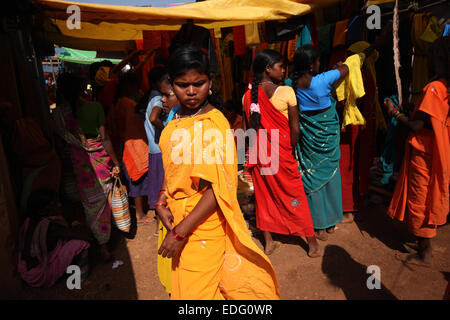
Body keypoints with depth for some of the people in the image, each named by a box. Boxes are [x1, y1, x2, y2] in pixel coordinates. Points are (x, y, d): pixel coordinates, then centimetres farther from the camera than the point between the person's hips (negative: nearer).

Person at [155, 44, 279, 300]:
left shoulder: (215, 123, -19)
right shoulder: (178, 120, 4)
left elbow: (218, 188, -22)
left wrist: (180, 231, -20)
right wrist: (162, 202, -1)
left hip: (203, 223, -7)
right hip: (176, 216, 7)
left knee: (196, 289, 9)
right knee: (179, 278, 23)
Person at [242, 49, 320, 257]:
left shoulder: (248, 96, -1)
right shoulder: (286, 92, -13)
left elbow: (250, 127, 5)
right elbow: (295, 129, -12)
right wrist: (290, 150, 3)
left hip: (259, 153, 4)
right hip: (282, 154, -4)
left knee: (264, 196, 15)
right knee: (295, 196, 9)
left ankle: (268, 242, 26)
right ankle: (312, 244, 23)